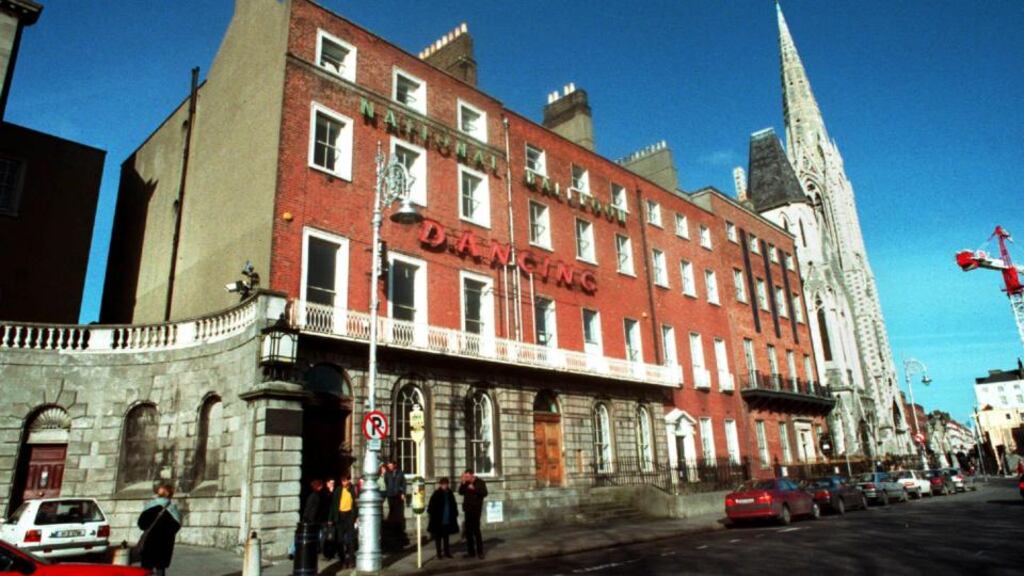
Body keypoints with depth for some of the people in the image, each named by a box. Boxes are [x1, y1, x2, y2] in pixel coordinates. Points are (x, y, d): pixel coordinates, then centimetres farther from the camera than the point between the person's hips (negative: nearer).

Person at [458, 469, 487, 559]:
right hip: (467, 509, 5)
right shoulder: (465, 483, 7)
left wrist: (474, 488, -25)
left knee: (476, 530, -7)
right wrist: (463, 483, -14)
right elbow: (461, 492, -3)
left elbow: (484, 493, -15)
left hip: (476, 509, -5)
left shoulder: (480, 482, -5)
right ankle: (471, 552, 14)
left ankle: (480, 552, 1)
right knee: (468, 531, 6)